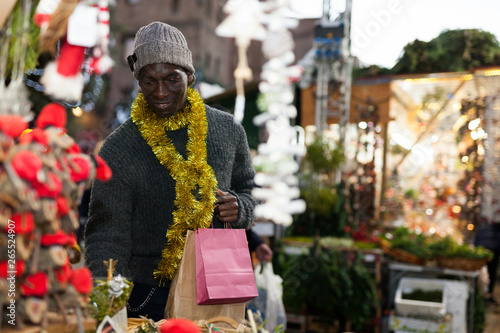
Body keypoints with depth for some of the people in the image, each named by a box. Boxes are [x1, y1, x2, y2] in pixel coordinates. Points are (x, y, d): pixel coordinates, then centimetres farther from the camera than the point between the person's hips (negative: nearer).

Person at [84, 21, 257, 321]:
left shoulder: (228, 130, -1)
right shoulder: (118, 151, -12)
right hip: (149, 300, -3)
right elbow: (107, 238, -14)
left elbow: (247, 189, 14)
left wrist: (239, 209, -9)